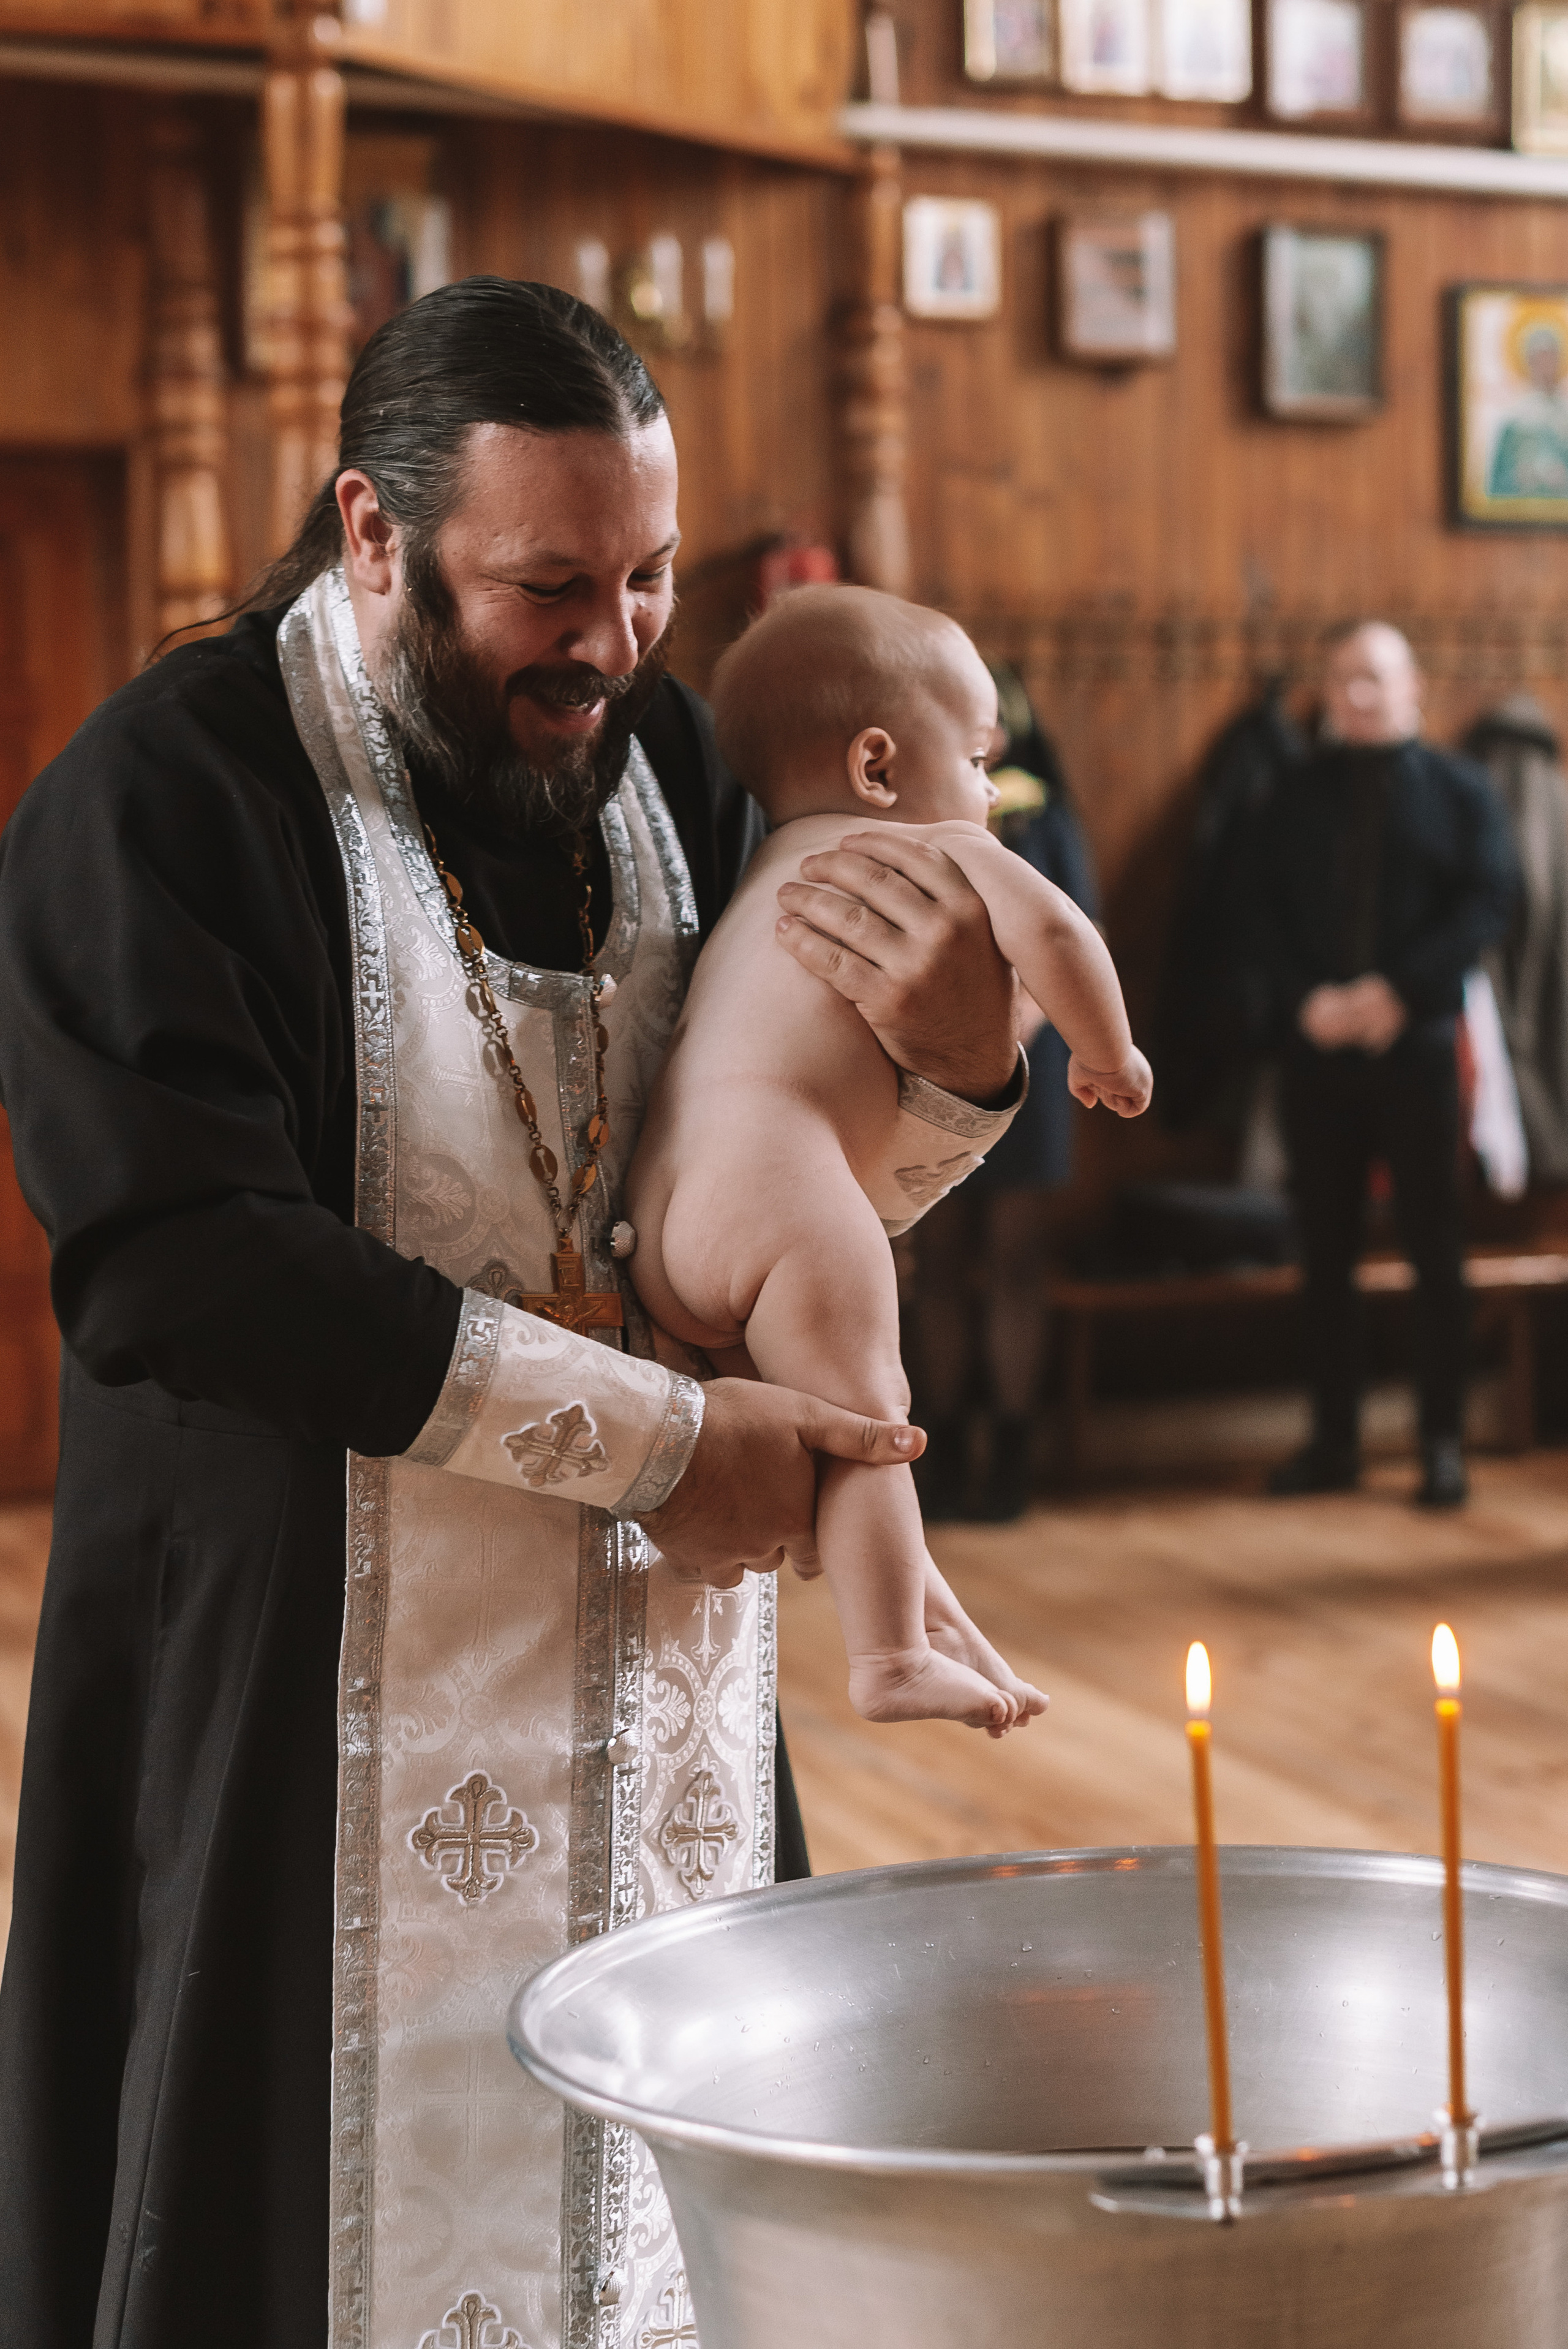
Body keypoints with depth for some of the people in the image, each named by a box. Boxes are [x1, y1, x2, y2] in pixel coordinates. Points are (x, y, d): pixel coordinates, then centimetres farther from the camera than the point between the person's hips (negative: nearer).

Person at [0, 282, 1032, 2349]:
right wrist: (655, 1436, -19)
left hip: (664, 1663, 5)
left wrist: (958, 1067, -10)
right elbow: (193, 1269, -22)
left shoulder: (661, 757, 6)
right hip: (317, 1699, -5)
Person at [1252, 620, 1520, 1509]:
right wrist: (1307, 999, -12)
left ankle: (1444, 1443, 7)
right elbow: (1267, 911, 5)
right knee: (1326, 1249, 5)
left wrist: (1399, 990, -16)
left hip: (1418, 1041, -3)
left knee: (1435, 1245, 1)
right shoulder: (1299, 796, 11)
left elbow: (1489, 901, -7)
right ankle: (1336, 1440, 13)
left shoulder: (1458, 790, 3)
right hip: (1317, 1047, 3)